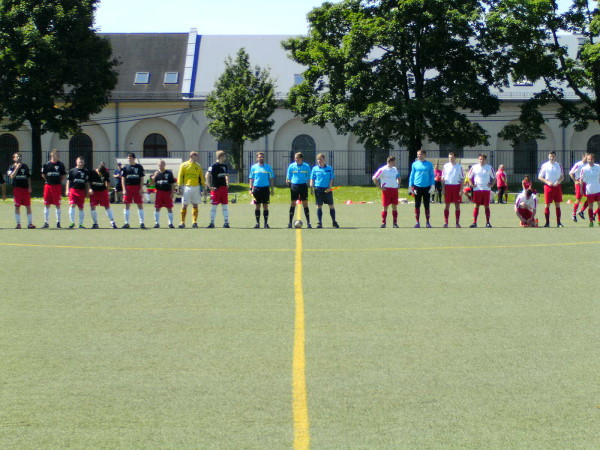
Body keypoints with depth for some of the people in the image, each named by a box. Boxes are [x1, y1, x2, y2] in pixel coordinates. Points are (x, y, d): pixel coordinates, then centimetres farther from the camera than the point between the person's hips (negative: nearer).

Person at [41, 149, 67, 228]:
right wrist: (49, 181, 9)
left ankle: (58, 222, 9)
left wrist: (59, 182, 5)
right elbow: (43, 175, 13)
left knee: (57, 205, 2)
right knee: (47, 205, 3)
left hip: (57, 186, 0)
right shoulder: (46, 164, 1)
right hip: (48, 186, 0)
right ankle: (46, 223, 9)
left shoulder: (60, 165, 2)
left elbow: (64, 175, 12)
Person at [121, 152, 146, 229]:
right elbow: (123, 179, 6)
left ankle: (142, 222, 1)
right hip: (128, 187, 1)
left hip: (137, 187, -1)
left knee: (140, 205, -3)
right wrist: (124, 189, -4)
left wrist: (141, 189, -5)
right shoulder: (125, 167, 7)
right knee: (127, 205, 3)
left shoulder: (139, 167, 4)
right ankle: (126, 223, 9)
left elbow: (142, 179, 4)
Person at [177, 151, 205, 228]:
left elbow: (201, 177, 16)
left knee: (195, 205, 2)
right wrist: (180, 187, -8)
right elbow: (180, 176, 0)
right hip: (186, 187, -3)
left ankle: (194, 222, 4)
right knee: (184, 205, -3)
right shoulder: (184, 165, 3)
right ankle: (182, 222, 2)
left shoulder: (198, 166, 13)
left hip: (196, 187, 3)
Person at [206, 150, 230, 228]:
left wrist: (227, 183, 14)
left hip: (224, 188, 6)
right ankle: (212, 223, 4)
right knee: (214, 206, -2)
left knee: (225, 206, 6)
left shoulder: (225, 166, 12)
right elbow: (207, 176, -15)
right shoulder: (213, 166, -9)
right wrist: (210, 187, -18)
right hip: (216, 188, -6)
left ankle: (226, 222, 8)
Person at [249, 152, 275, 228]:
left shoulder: (268, 167, 6)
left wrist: (272, 189, 3)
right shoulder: (254, 167, 7)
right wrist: (251, 189, 2)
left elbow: (271, 178, 8)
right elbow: (251, 179, 9)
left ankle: (266, 223, 5)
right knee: (257, 206, 3)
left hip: (265, 188, 0)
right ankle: (257, 223, 9)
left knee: (265, 206, 0)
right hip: (257, 188, 0)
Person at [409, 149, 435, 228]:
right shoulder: (415, 164, 6)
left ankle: (427, 222, 10)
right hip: (417, 186, 1)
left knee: (426, 205, 3)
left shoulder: (429, 164, 3)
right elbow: (412, 175, 9)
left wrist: (432, 185, -3)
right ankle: (417, 222, 7)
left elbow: (432, 176, 7)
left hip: (426, 187, -1)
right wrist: (411, 186, 3)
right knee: (417, 205, 2)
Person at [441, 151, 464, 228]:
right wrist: (443, 189, 0)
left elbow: (462, 179, 4)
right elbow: (443, 178, 9)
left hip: (457, 186, -1)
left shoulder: (459, 166, 4)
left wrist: (461, 189, -5)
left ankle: (457, 223, 3)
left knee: (457, 205, 0)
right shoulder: (445, 166, 7)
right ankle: (446, 222, 3)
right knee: (447, 205, 1)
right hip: (448, 186, 1)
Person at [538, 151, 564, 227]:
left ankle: (558, 222, 7)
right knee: (547, 205, -2)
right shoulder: (544, 166, 1)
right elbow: (539, 177, 2)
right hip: (548, 187, -2)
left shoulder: (559, 166, 7)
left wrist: (558, 182, -9)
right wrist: (547, 182, -12)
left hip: (557, 186, 2)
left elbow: (562, 177, 11)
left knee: (557, 205, 4)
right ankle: (547, 222, 2)